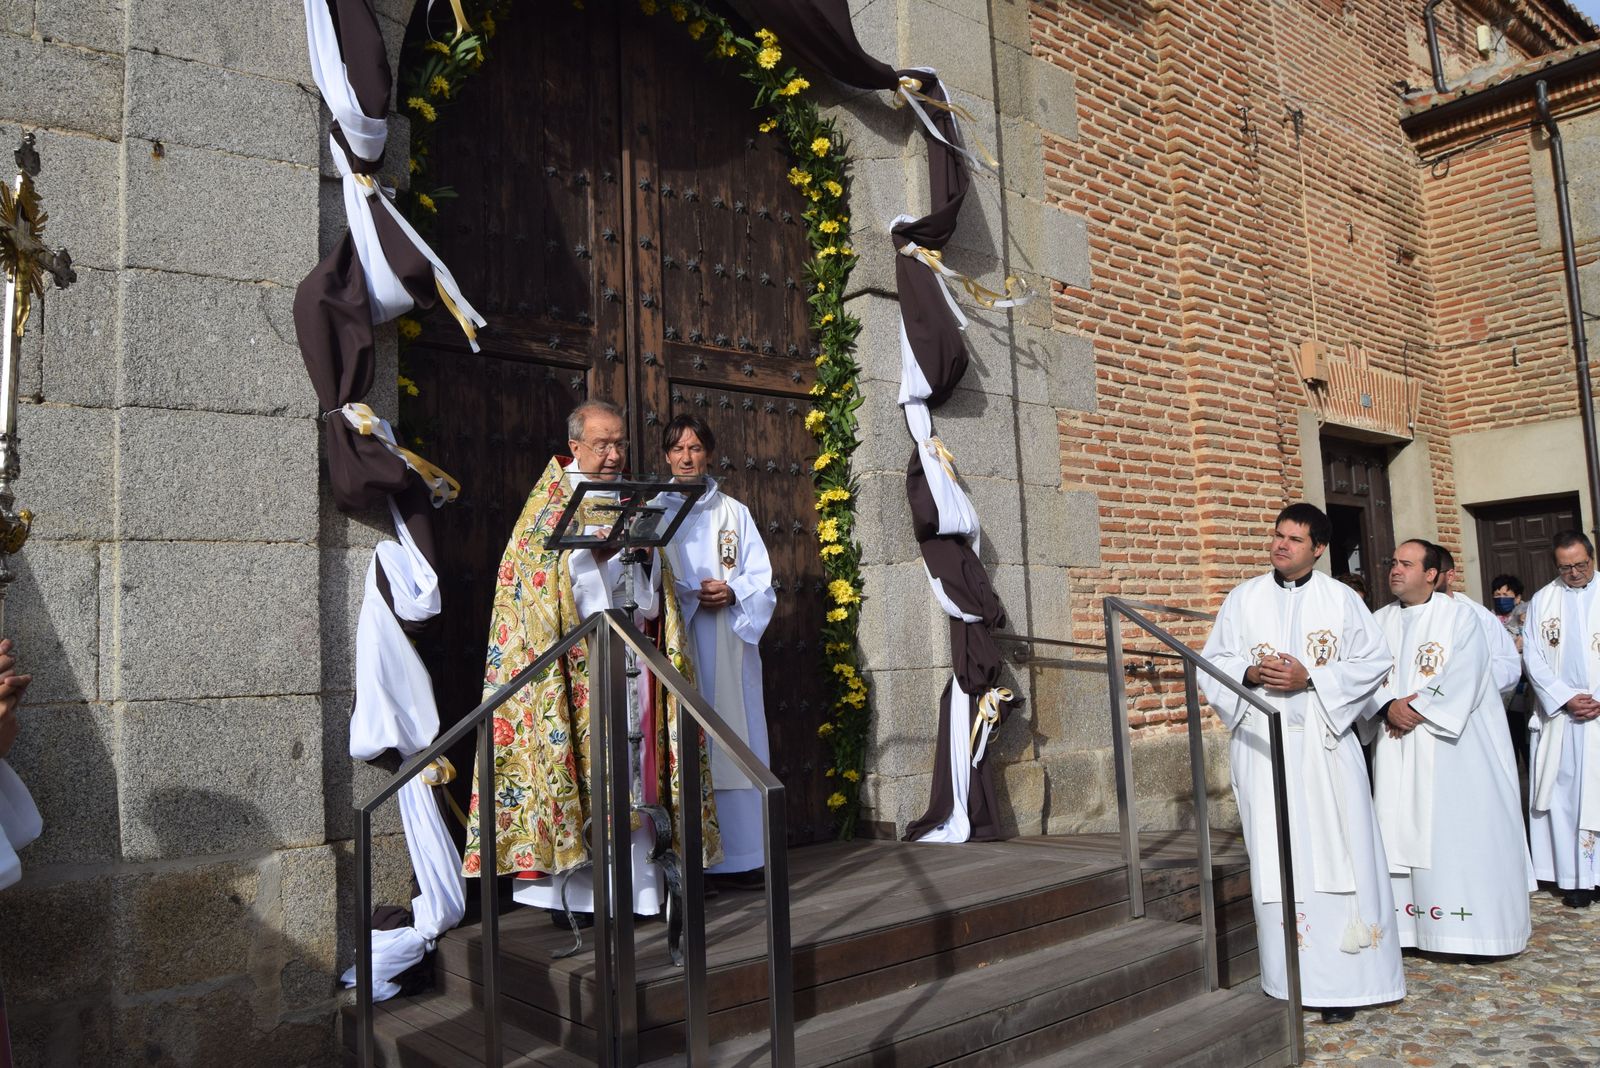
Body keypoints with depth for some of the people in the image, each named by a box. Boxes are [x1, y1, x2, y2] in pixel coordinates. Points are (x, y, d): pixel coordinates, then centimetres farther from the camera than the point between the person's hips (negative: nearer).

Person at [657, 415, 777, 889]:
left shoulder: (734, 513, 15)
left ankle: (739, 856, 4)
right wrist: (690, 595, -15)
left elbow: (762, 578, 10)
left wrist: (731, 592, -9)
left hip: (729, 640, 2)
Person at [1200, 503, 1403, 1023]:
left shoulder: (1342, 599, 4)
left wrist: (1310, 678, -12)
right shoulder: (1244, 598, 8)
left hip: (1325, 744, -1)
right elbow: (1213, 662, 9)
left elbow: (1374, 662, 1)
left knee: (1334, 855, -2)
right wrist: (1250, 673, -12)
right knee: (1274, 857, 2)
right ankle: (1288, 977, 10)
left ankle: (1341, 980, 6)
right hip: (1262, 745, 1)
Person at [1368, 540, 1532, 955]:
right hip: (1397, 746, 4)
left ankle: (1477, 920, 9)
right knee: (1404, 828, 4)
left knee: (1459, 827, -2)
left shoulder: (1459, 614, -1)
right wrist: (1388, 706, -14)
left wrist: (1417, 709, -16)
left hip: (1451, 742, -4)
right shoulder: (1380, 620, 12)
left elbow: (1463, 676, -12)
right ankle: (1410, 918, 10)